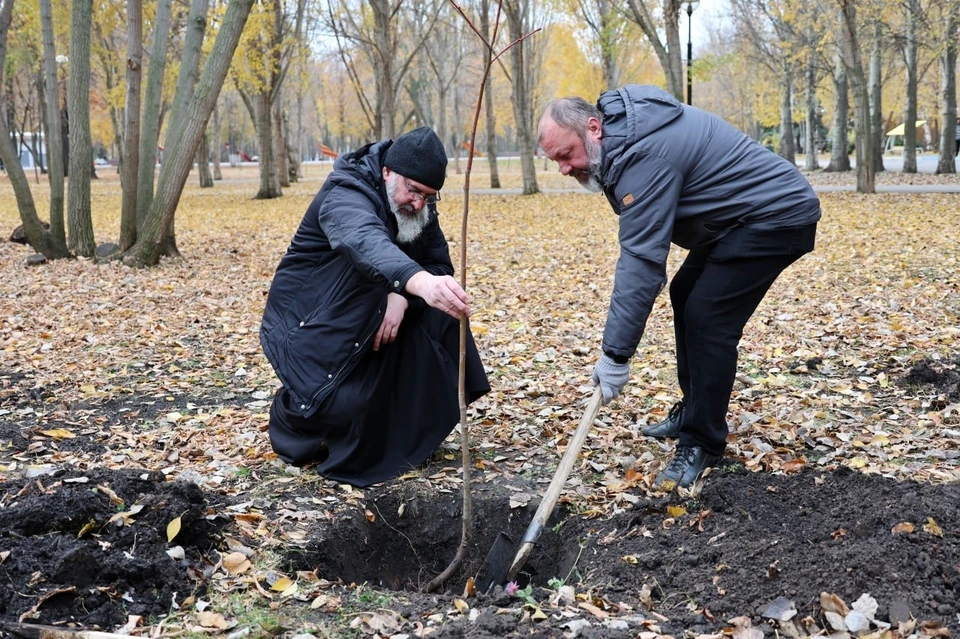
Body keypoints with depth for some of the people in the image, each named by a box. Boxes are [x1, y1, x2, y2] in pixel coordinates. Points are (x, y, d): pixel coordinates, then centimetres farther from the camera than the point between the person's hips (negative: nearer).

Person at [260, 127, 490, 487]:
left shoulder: (417, 206, -4)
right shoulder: (345, 197, -29)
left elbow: (438, 263, -6)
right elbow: (367, 243, -52)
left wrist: (403, 296, -29)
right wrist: (420, 282, -72)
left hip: (366, 313, 7)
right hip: (310, 321, -7)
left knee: (437, 313, -15)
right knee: (344, 401, -30)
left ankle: (409, 434, 1)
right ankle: (291, 418, 9)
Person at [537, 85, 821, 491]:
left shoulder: (643, 156, -28)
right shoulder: (624, 127, 3)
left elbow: (640, 260, -31)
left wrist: (615, 354, -28)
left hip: (778, 217, -11)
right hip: (740, 217, 11)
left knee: (708, 319, -15)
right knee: (686, 293, 18)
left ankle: (702, 445, -3)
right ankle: (694, 410, 28)